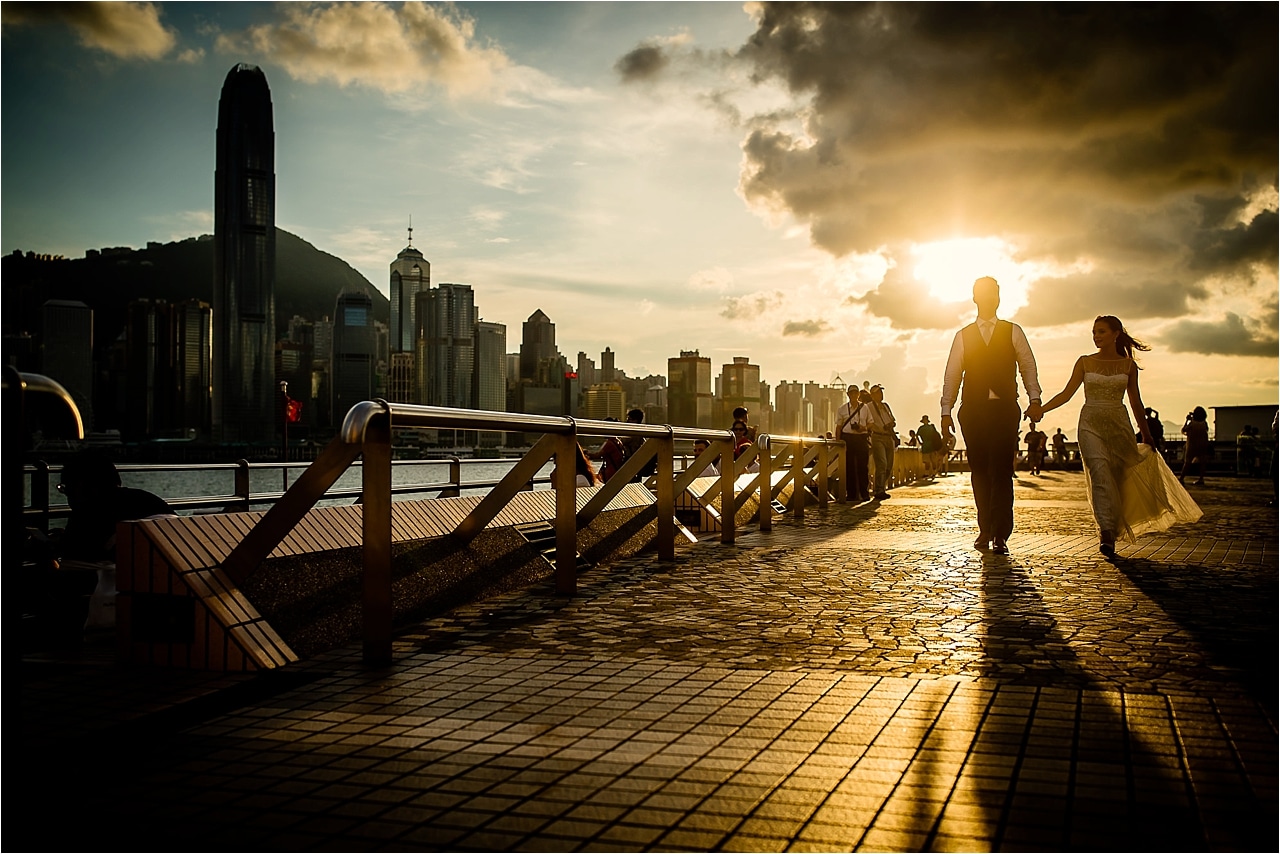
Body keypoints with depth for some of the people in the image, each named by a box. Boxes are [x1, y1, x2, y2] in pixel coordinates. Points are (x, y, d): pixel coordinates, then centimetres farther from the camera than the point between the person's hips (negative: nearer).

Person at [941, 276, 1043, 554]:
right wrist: (946, 412, 4)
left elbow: (1028, 366, 7)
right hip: (972, 409, 2)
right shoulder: (963, 336, 13)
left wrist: (1035, 399, -6)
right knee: (979, 471, 4)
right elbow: (952, 375, 11)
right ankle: (985, 529, 15)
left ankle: (1000, 535, -8)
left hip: (1004, 409, -2)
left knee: (1001, 471, -9)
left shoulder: (1013, 332, 11)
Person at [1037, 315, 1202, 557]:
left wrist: (1147, 436, 16)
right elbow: (1067, 393, 1)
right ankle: (1106, 533, -23)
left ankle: (1110, 533, 12)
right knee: (1100, 474, -18)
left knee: (1120, 477, 1)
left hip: (1119, 424, 2)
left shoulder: (1128, 365, 7)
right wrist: (1040, 409, -13)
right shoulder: (1085, 362, 5)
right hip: (1091, 424, -2)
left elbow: (1136, 403, 12)